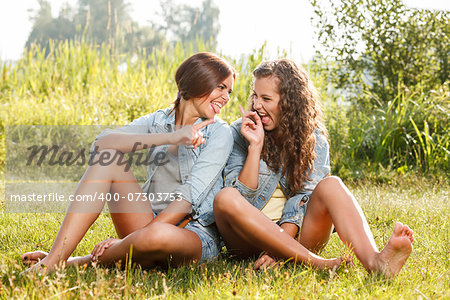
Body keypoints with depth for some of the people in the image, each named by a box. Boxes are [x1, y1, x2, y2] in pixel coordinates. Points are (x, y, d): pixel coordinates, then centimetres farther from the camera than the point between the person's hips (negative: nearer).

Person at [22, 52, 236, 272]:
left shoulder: (219, 133, -4)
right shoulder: (156, 122, 6)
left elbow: (191, 196, -15)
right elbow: (102, 142, -14)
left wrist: (131, 240, -23)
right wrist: (170, 138, -25)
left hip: (196, 234, -4)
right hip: (151, 222, 4)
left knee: (157, 236, -40)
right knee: (107, 155, -14)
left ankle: (77, 263, -13)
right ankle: (54, 260, -24)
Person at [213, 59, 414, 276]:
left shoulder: (314, 139, 5)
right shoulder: (239, 134, 2)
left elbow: (304, 198, -7)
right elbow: (242, 199, -6)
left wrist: (277, 249, -23)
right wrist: (255, 146, -16)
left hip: (295, 235, 1)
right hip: (250, 240, 0)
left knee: (330, 185, -25)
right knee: (225, 199, -32)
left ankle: (374, 261, -51)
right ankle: (317, 263, -39)